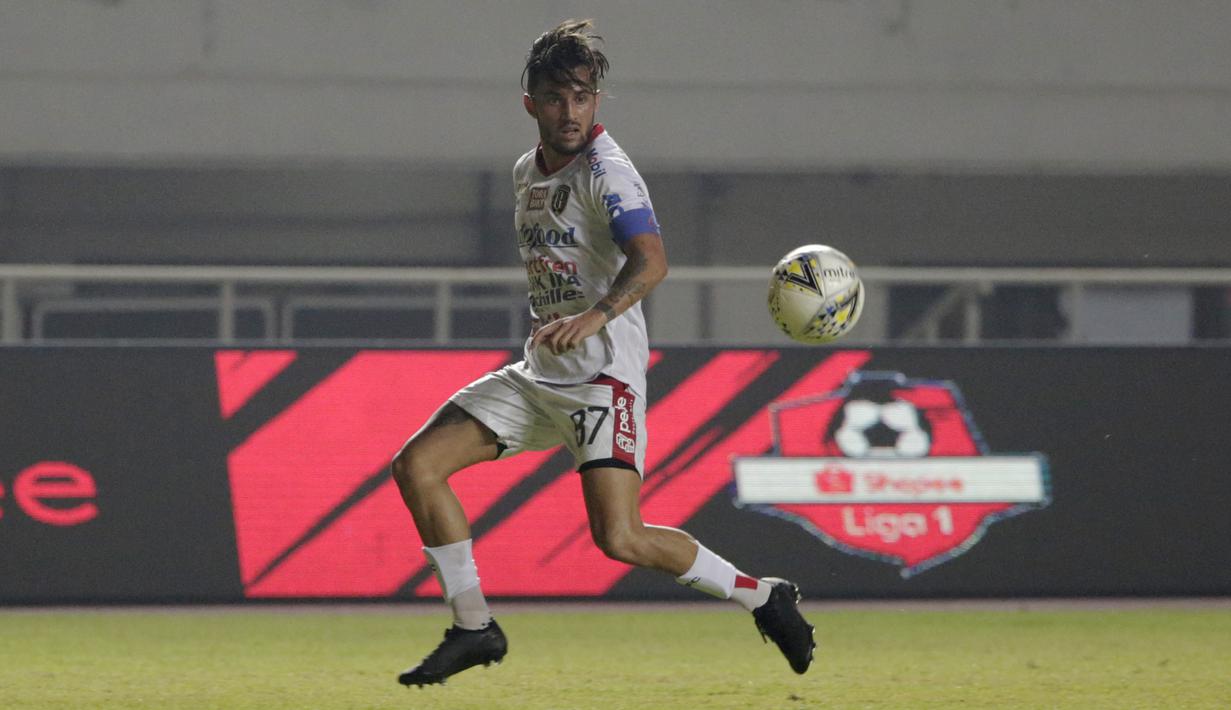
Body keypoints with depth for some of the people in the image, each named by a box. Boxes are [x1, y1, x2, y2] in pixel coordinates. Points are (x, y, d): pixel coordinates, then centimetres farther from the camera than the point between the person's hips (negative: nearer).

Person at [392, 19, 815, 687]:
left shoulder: (606, 171, -14)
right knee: (416, 467, -3)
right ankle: (474, 627, 6)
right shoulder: (527, 172, 12)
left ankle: (763, 597, -1)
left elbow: (650, 260, -31)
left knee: (620, 538, -21)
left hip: (603, 375, -8)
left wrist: (597, 317, -47)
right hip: (538, 375, 8)